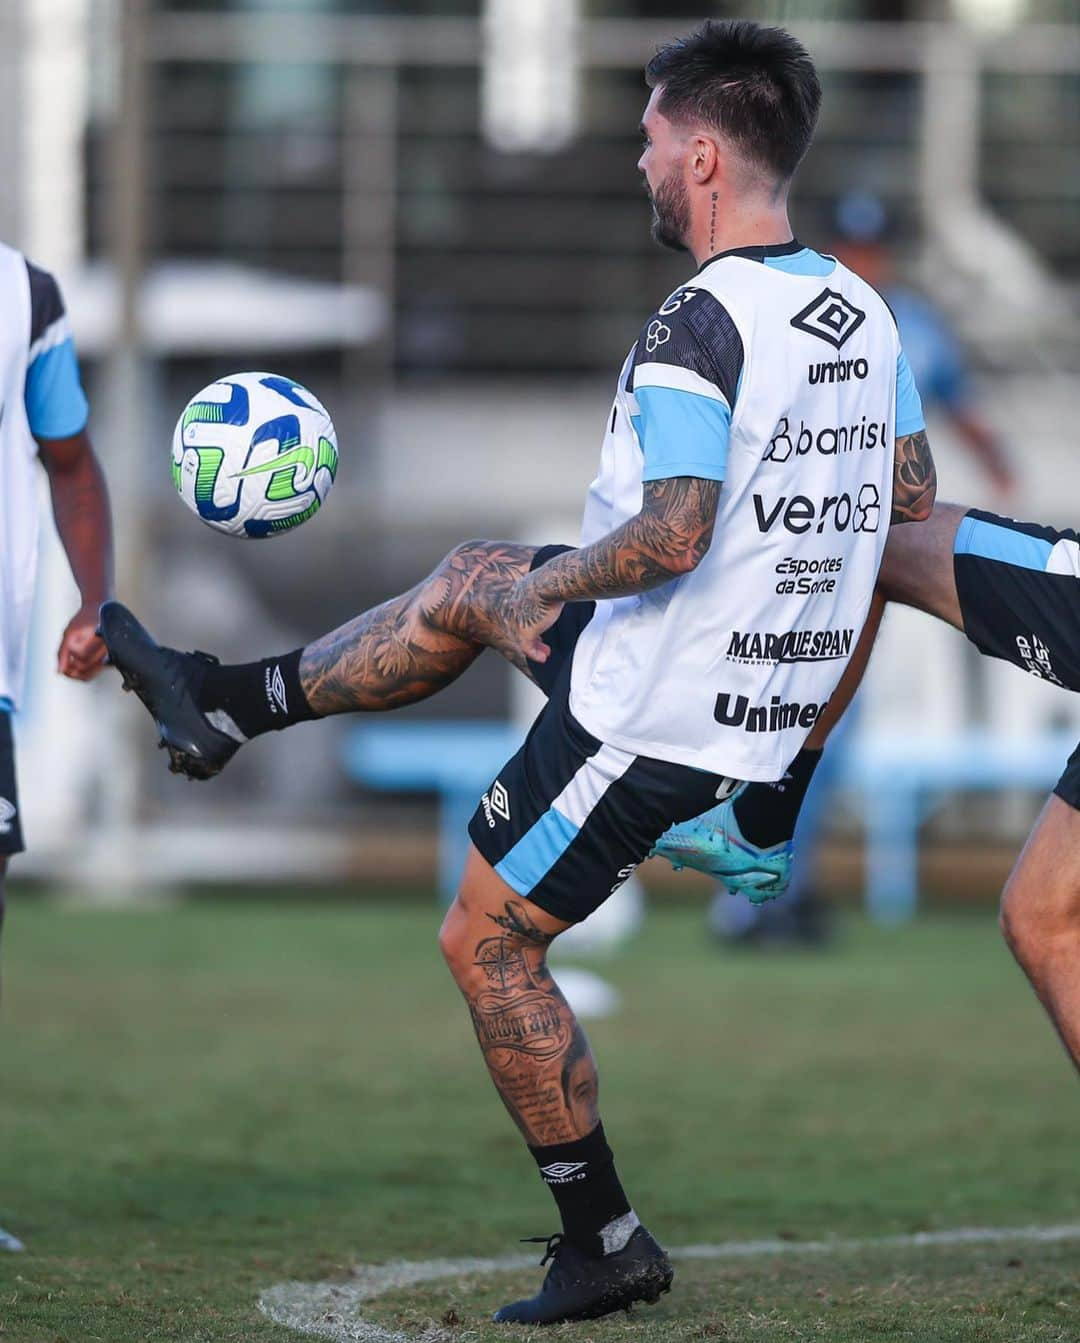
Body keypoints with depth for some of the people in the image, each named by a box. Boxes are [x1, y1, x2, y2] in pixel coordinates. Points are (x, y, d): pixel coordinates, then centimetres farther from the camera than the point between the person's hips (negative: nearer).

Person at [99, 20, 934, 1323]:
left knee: (486, 942, 8)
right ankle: (221, 701, 40)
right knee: (469, 580, 25)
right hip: (777, 696, 9)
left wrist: (557, 582, -13)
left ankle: (605, 1244, 13)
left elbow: (671, 537, -31)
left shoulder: (700, 323, -24)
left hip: (658, 714, -9)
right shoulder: (862, 312, 3)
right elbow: (912, 497, 13)